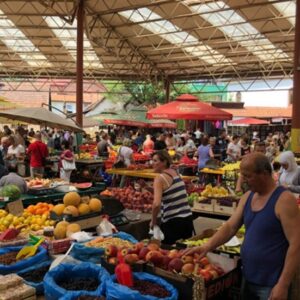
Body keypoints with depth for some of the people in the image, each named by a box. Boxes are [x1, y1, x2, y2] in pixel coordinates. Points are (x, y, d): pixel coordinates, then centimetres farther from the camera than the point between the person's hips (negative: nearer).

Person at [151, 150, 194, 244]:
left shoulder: (160, 178, -13)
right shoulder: (175, 172, 9)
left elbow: (156, 204, -23)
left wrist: (153, 221, -8)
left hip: (172, 223, -7)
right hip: (187, 219, 7)